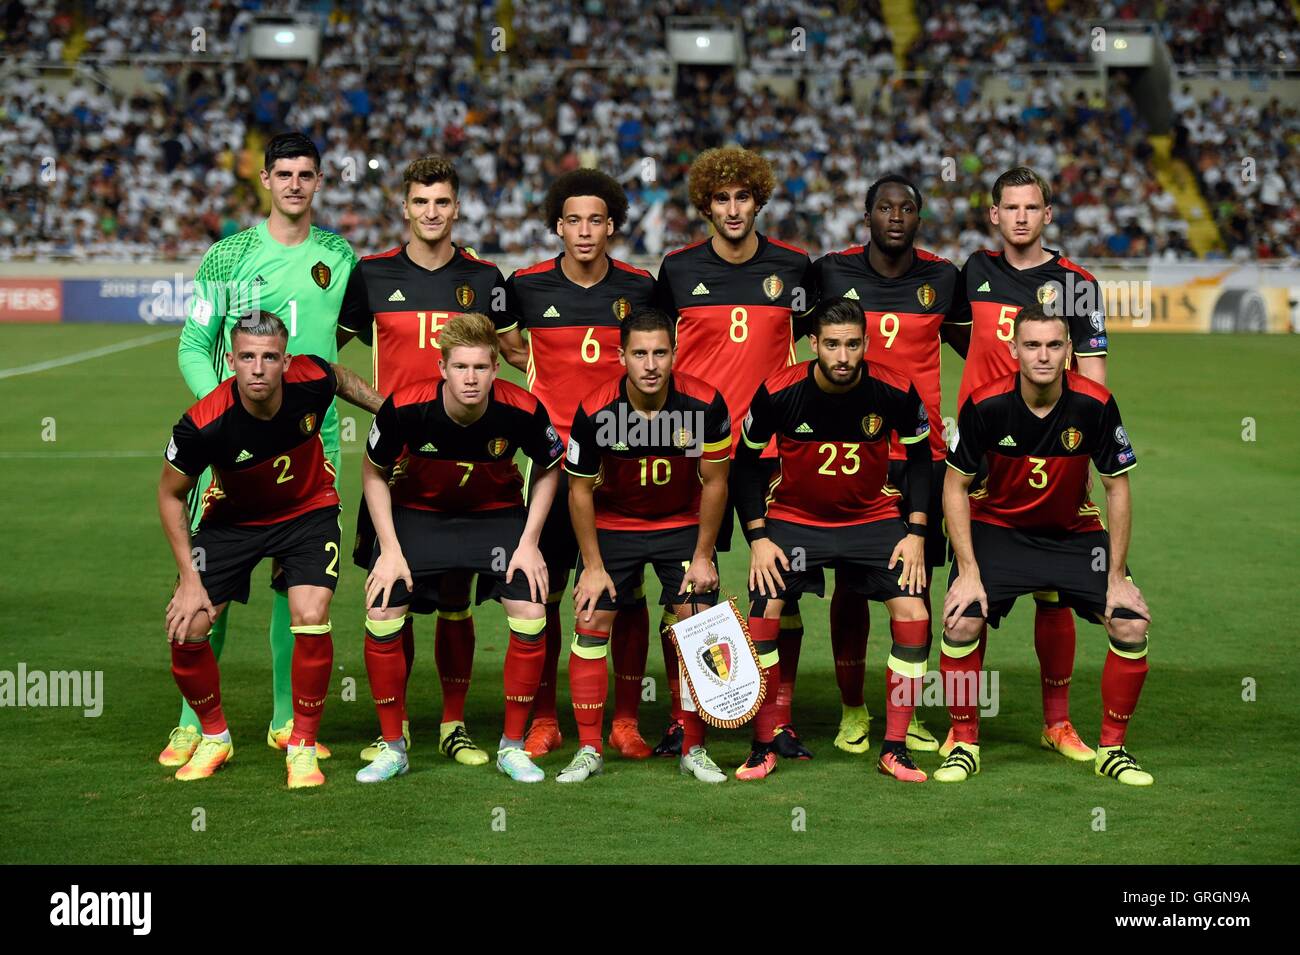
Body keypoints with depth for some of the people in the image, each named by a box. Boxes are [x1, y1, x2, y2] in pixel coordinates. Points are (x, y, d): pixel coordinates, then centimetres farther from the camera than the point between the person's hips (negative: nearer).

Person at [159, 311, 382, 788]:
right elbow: (171, 494, -12)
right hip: (232, 517, 0)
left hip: (308, 511, 0)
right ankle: (214, 737, 16)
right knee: (186, 630, -11)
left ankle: (303, 747, -1)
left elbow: (341, 378, 2)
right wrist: (190, 579, -15)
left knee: (311, 619, -20)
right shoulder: (202, 424, -30)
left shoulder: (313, 379, -27)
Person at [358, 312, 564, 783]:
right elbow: (374, 473, -8)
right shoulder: (405, 408, -27)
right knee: (381, 618, -12)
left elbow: (548, 470, -4)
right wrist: (391, 550, -11)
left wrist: (529, 543, -9)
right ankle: (392, 747, 6)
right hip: (417, 513, 0)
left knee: (531, 617, -14)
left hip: (497, 515, 0)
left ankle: (513, 746, 4)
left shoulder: (523, 410, -26)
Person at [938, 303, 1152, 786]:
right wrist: (968, 571, -16)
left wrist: (1117, 576, -9)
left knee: (1132, 625, -14)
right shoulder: (985, 404, -20)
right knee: (961, 621, -22)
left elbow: (1117, 488, -8)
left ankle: (1112, 749, 4)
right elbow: (955, 486, -10)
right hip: (997, 527, -1)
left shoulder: (1095, 405, -19)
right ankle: (965, 745, -1)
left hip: (1075, 533, 1)